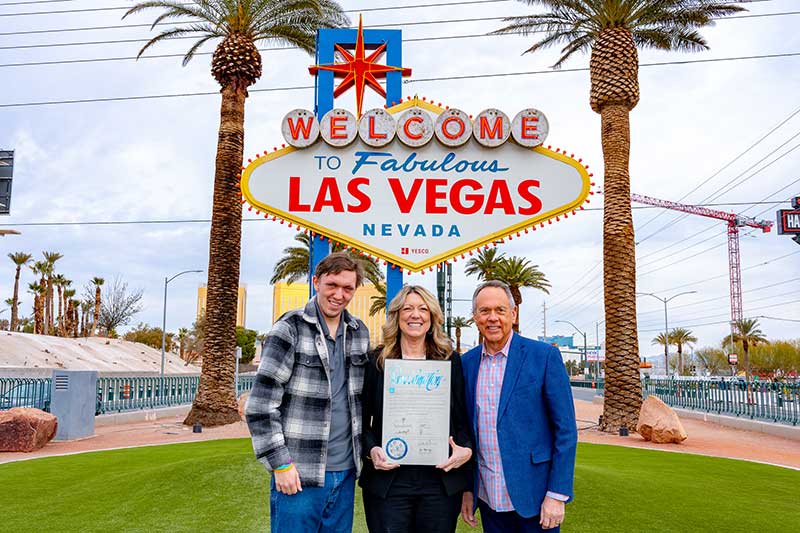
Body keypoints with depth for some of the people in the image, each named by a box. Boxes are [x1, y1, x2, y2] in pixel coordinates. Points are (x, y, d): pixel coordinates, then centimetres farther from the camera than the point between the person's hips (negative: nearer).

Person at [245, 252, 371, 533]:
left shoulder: (360, 333, 7)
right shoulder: (289, 330, -10)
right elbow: (260, 406, -11)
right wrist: (280, 464, -12)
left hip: (346, 472, 5)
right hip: (298, 475, -5)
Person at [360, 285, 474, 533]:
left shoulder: (450, 360, 6)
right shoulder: (376, 361, 3)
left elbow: (463, 417, 8)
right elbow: (362, 419, 5)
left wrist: (466, 449, -9)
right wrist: (371, 449, -12)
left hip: (441, 479, 1)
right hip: (388, 479, -1)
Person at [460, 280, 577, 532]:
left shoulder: (544, 356, -9)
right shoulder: (467, 363, 4)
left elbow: (565, 430, -8)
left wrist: (557, 494, -12)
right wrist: (466, 488, 8)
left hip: (534, 496, -3)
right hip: (488, 497, 4)